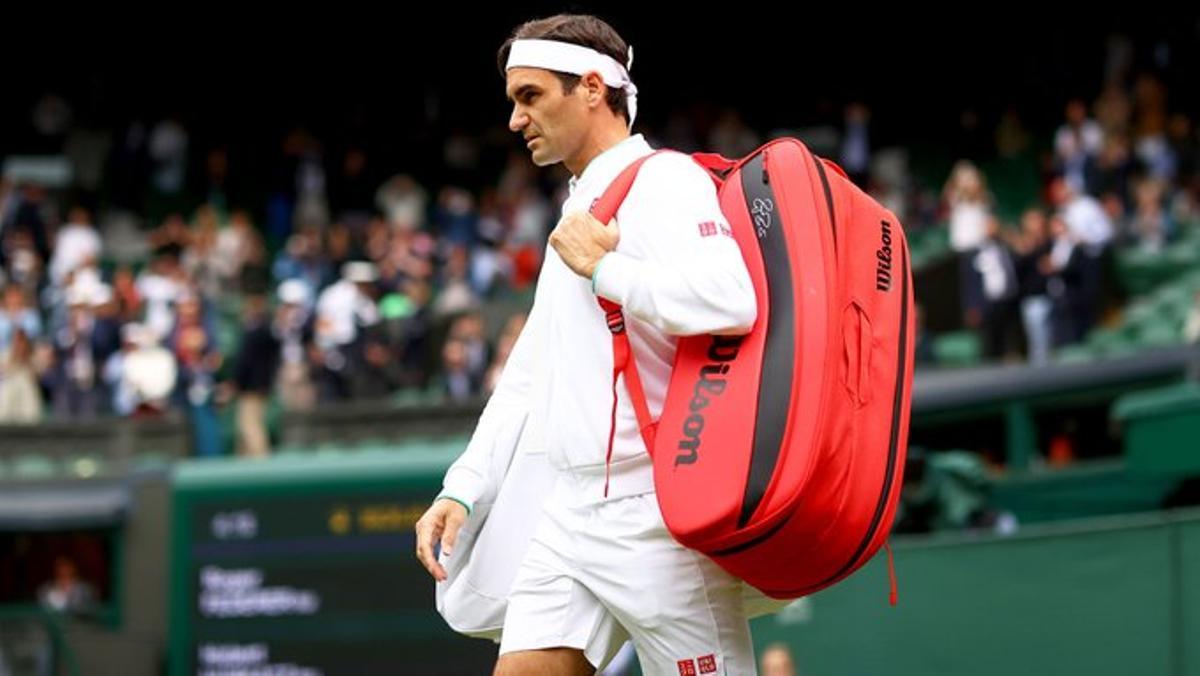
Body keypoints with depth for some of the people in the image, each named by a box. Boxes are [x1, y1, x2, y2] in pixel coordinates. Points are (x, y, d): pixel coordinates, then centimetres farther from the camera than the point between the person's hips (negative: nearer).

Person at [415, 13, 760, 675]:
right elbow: (531, 376, 28)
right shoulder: (577, 211, 22)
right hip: (570, 514, 9)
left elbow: (728, 303, -27)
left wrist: (602, 268, -14)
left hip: (655, 514, -9)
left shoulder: (664, 180, -7)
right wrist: (461, 490, 21)